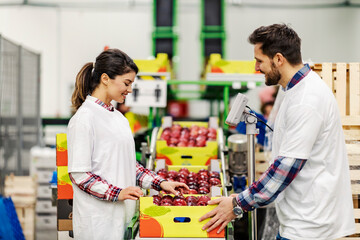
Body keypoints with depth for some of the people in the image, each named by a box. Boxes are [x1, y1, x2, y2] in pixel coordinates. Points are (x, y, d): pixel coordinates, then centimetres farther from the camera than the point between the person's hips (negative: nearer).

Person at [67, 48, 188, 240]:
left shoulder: (118, 117, 13)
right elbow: (78, 174, -15)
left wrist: (160, 184, 10)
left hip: (121, 214, 8)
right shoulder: (84, 118, -13)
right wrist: (117, 193, -20)